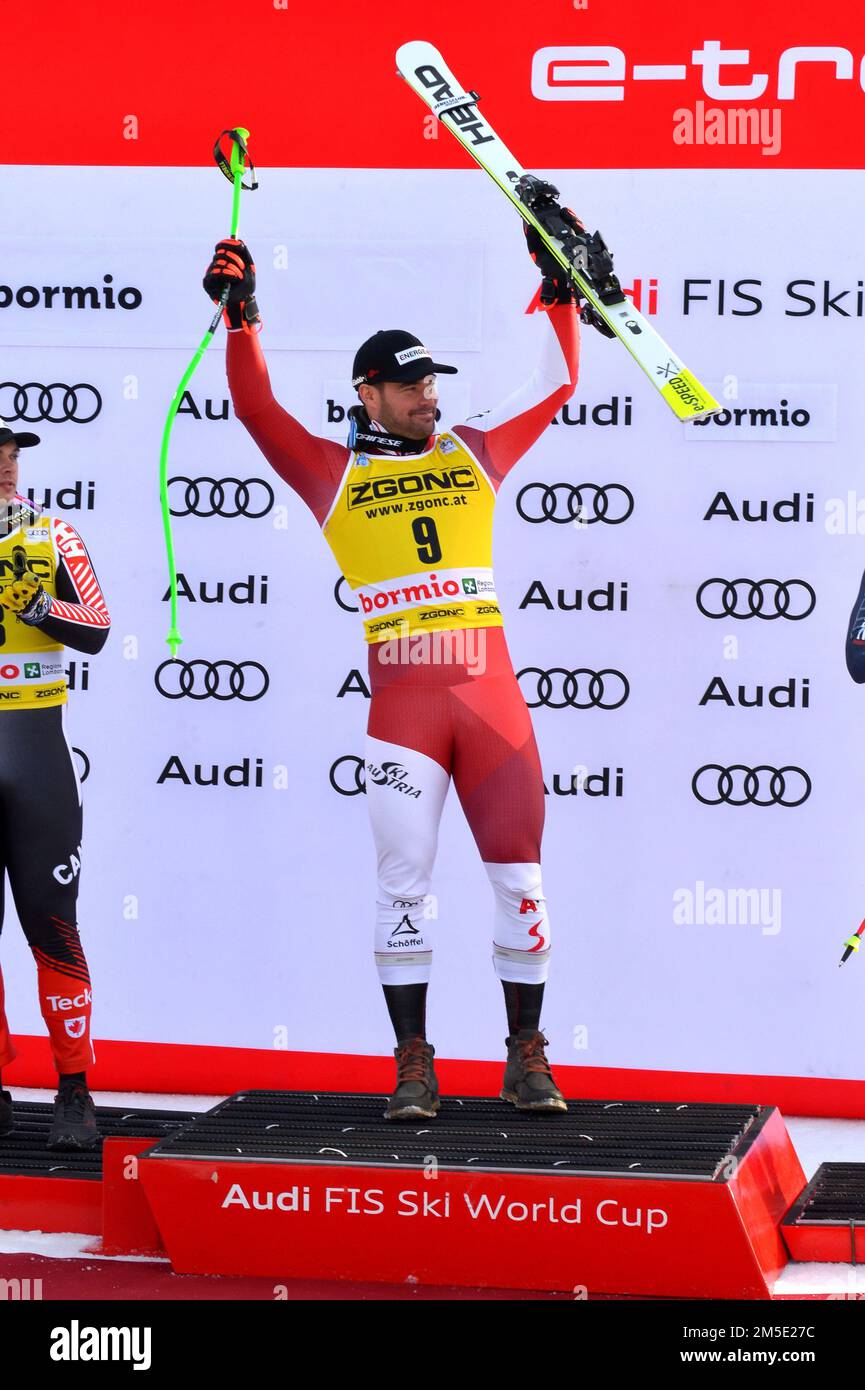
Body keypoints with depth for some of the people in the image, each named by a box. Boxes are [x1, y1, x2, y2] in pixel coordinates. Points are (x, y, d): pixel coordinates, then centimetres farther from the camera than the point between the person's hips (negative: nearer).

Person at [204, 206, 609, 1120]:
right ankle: (412, 1064, 7)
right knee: (402, 881, -1)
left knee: (519, 877, 2)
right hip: (401, 703, -2)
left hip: (491, 693, 2)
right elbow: (255, 408, 1)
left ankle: (526, 1059, 10)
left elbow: (557, 383, 21)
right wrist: (240, 316, -6)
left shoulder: (475, 453, 15)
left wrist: (559, 283, 17)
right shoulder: (335, 474, 9)